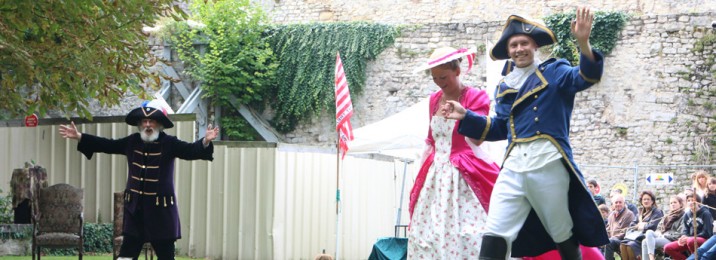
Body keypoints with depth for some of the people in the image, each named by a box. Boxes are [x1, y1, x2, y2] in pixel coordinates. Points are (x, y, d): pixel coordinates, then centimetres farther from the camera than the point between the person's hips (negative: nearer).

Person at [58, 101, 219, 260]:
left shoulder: (169, 143, -7)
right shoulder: (132, 142, 6)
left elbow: (191, 150, -20)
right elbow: (106, 145, 11)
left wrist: (205, 142, -41)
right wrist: (79, 137, 7)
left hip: (161, 209, -4)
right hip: (135, 207, 4)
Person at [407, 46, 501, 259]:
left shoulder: (475, 97, -4)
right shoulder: (434, 99, 13)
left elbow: (478, 138, -12)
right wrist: (421, 175, 16)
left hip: (464, 175, -6)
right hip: (435, 175, 6)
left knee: (469, 234, -14)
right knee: (427, 232, 2)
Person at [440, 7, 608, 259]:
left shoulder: (554, 72, 2)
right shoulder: (504, 87, 18)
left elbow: (587, 77, -16)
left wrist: (583, 42, -35)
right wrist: (466, 117, 13)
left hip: (549, 165, -4)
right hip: (513, 167, 4)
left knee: (563, 237, 10)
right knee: (493, 238, -7)